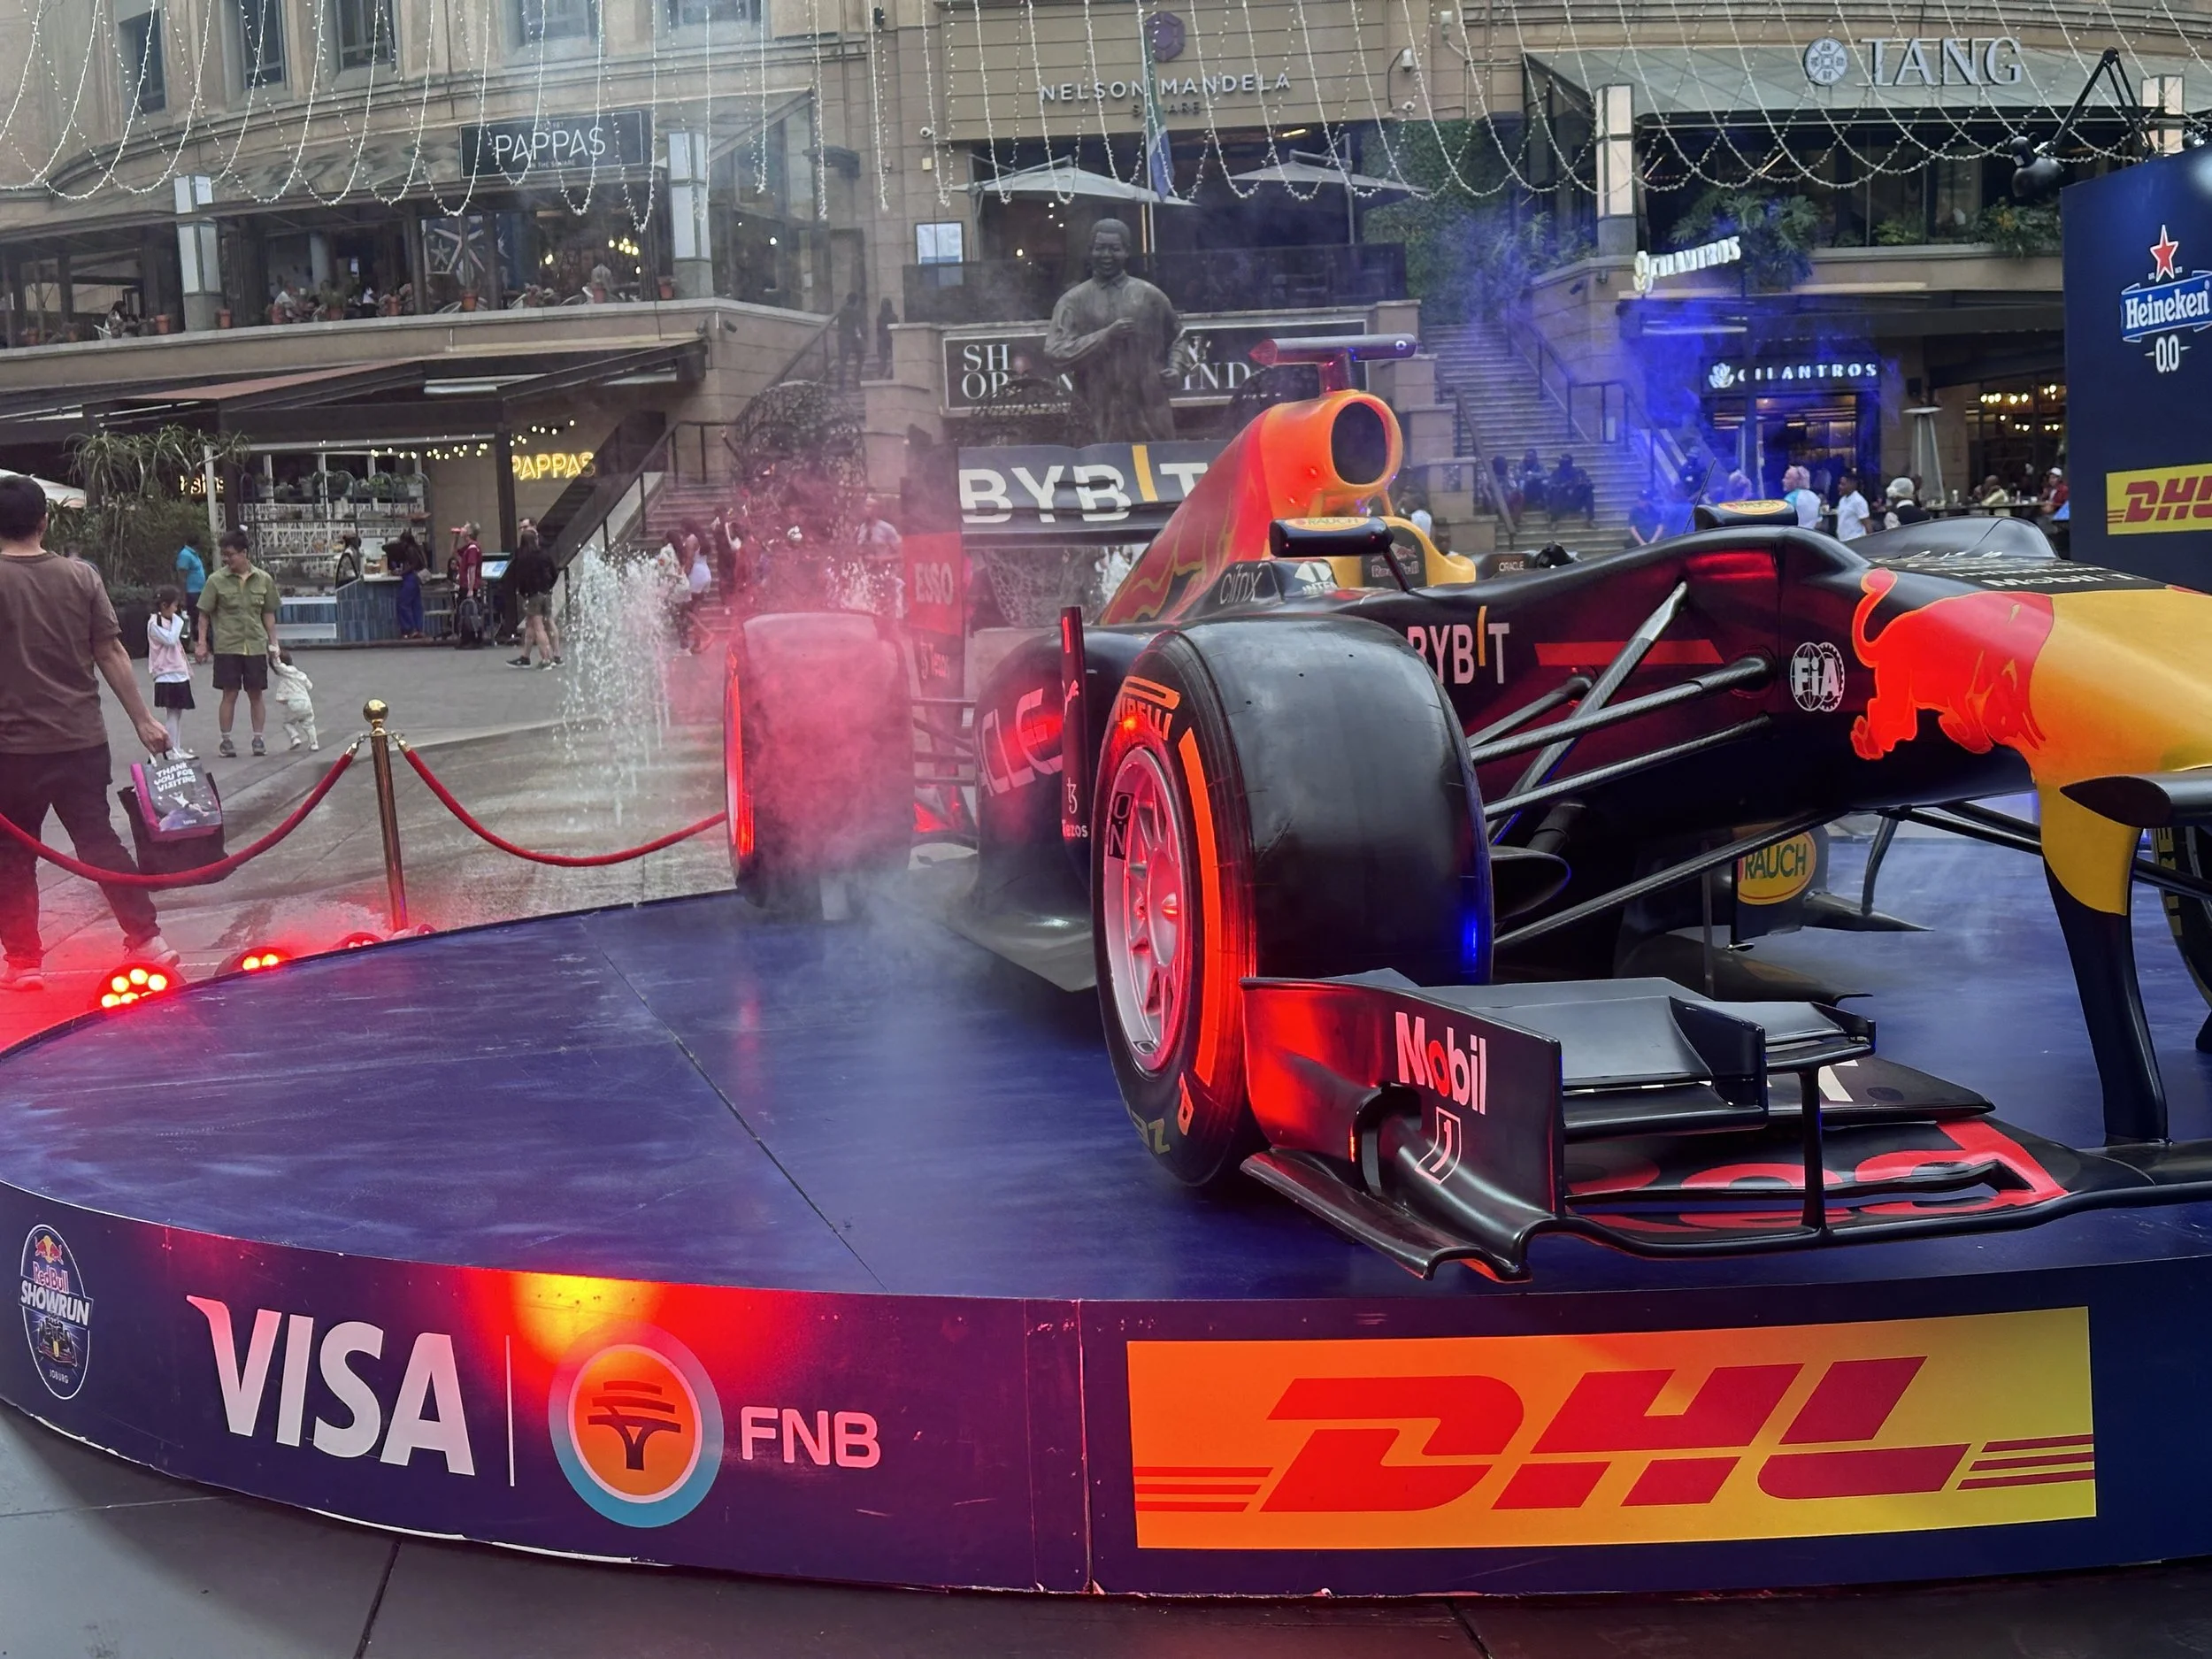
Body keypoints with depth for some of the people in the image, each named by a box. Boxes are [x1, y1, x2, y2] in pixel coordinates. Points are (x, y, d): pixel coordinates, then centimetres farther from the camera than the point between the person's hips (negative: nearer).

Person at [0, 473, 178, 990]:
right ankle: (146, 940, 7)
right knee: (99, 839, 10)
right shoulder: (81, 576, 0)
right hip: (82, 739, 3)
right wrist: (143, 720, 4)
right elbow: (112, 653, 0)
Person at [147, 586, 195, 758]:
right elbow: (170, 640, -24)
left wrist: (187, 670, 21)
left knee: (178, 712, 10)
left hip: (180, 674, 9)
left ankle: (179, 749, 15)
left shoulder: (172, 621, 17)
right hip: (166, 675, -9)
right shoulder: (154, 623, -11)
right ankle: (172, 750, -6)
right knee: (170, 713, -7)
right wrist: (177, 621, -14)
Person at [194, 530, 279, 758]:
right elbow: (204, 614, 2)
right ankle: (226, 741, 8)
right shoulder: (217, 580, -2)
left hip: (256, 646, 2)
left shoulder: (263, 580, 3)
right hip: (227, 646, -2)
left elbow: (268, 613, 11)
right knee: (229, 694, 0)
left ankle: (258, 739, 14)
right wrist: (202, 643, -3)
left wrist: (273, 642, 8)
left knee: (256, 694, 5)